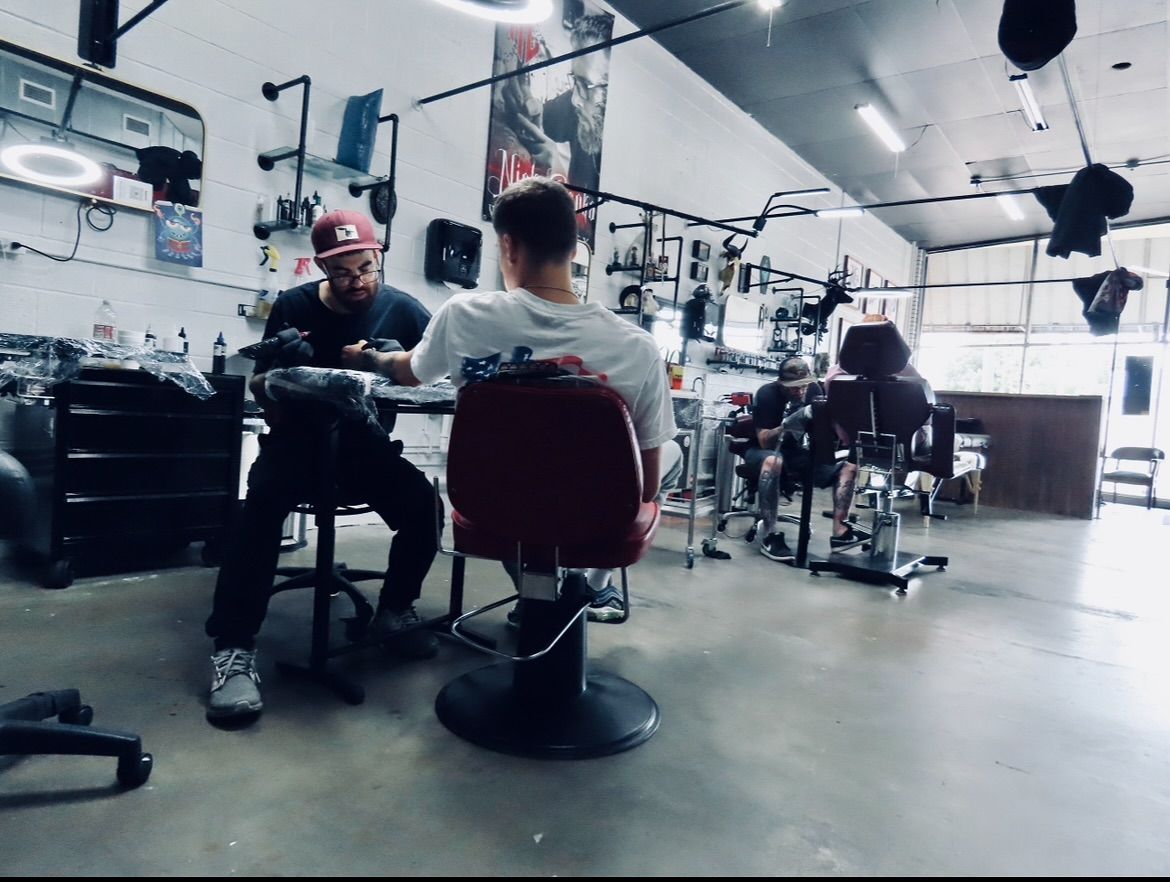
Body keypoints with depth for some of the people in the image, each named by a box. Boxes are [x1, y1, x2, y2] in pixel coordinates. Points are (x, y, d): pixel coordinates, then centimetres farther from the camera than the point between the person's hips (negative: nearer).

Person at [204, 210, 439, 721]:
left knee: (423, 502, -26)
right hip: (298, 440, 0)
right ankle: (234, 648, -24)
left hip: (365, 443, 1)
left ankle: (394, 611, 0)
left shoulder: (401, 309, -1)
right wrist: (280, 369, -24)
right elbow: (257, 388, 0)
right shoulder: (293, 306, 0)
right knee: (263, 502, -31)